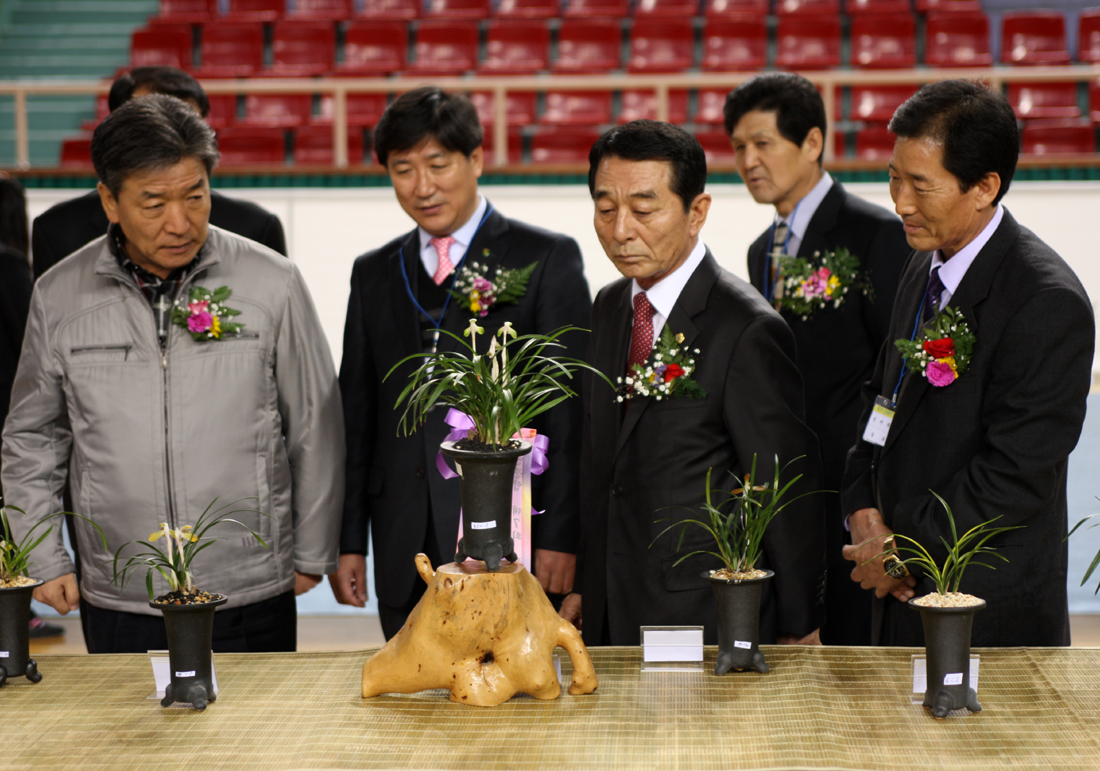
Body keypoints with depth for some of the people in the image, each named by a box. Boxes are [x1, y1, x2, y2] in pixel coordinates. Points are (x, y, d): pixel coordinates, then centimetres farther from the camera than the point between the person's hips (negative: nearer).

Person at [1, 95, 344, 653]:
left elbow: (315, 429, 4)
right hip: (118, 603, 1)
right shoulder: (59, 296, 1)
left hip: (251, 597, -1)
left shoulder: (272, 283, -4)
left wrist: (312, 556, 7)